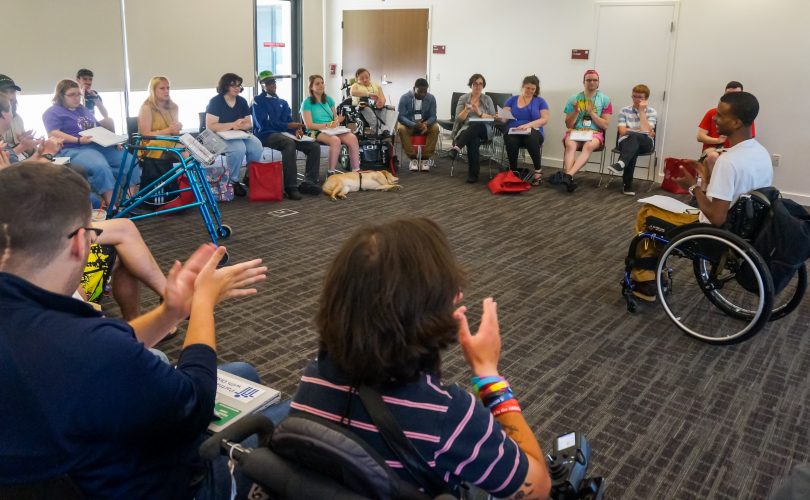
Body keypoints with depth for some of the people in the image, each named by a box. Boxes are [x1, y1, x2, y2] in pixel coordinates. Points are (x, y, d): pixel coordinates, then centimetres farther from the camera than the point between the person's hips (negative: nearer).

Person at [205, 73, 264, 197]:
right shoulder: (215, 102, -9)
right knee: (238, 148, -37)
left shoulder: (242, 101, 8)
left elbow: (249, 124, 7)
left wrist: (240, 126, -18)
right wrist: (233, 124, -22)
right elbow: (210, 126, -17)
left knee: (257, 147, -26)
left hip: (241, 134, 5)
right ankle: (234, 181, -16)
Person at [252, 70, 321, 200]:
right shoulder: (258, 101, 5)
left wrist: (296, 129, -12)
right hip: (266, 135, -6)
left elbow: (289, 121, 14)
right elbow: (263, 123, -10)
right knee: (289, 143, -39)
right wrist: (288, 126, -16)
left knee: (314, 146, -14)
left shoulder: (282, 103, 24)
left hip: (283, 134, 6)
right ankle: (291, 186, -38)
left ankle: (309, 182, -17)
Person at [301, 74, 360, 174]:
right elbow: (309, 125, -8)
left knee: (353, 138, -25)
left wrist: (337, 120, -8)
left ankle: (356, 171, -27)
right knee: (335, 140, -38)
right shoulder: (307, 103, 0)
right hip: (316, 132, -5)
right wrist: (327, 125, -18)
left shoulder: (328, 99, 17)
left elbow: (335, 118, 17)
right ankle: (331, 172, -31)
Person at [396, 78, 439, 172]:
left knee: (435, 128, -29)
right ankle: (413, 158, -25)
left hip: (425, 124, 2)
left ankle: (425, 158, -22)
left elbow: (433, 116, -8)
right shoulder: (405, 97, -15)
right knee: (401, 129, -34)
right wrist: (414, 125, -36)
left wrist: (426, 124, -33)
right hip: (409, 124, -2)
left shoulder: (431, 98, -8)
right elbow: (401, 116, -19)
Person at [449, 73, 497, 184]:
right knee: (473, 141, -38)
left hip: (484, 130, 1)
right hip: (466, 130, 0)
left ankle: (457, 148, -48)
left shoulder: (487, 99, 9)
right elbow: (458, 119, 2)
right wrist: (467, 110, -16)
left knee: (476, 125, -39)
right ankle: (473, 174, -38)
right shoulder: (463, 98, 9)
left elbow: (493, 118, 3)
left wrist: (480, 113, -13)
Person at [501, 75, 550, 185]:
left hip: (533, 132, -1)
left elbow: (545, 119, 1)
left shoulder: (540, 101, 13)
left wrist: (529, 125, -16)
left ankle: (538, 170, -23)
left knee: (531, 137, -39)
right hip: (513, 131, 1)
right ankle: (513, 172, -21)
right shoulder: (512, 100, 17)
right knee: (511, 140, -37)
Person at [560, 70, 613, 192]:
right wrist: (576, 111, -9)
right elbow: (568, 125, 8)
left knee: (589, 146, -37)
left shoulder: (604, 99, 6)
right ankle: (569, 177, -48)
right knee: (570, 145, -35)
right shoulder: (573, 99, 8)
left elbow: (605, 125, 1)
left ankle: (568, 175, -50)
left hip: (595, 133, -1)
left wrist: (591, 112, -9)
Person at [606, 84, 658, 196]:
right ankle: (627, 185, -39)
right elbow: (622, 131, -2)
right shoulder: (624, 110, 9)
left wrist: (641, 111, -6)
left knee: (633, 137, -36)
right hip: (626, 142, 1)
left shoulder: (652, 112, 7)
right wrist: (640, 131, -7)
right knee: (633, 150, -37)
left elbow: (646, 131, -9)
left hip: (645, 143, 0)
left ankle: (621, 163, -57)